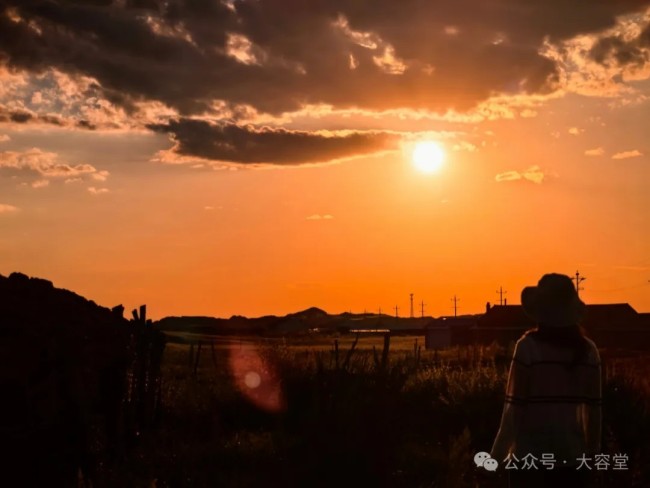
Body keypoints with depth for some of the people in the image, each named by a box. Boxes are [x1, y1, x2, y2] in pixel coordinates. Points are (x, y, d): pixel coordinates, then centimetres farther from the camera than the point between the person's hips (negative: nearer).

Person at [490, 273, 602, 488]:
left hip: (532, 456, -4)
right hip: (573, 458, 4)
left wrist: (498, 454, -1)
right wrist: (591, 455, 17)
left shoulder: (529, 346, -10)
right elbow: (594, 408, 6)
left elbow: (514, 406, -10)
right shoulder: (588, 350, 2)